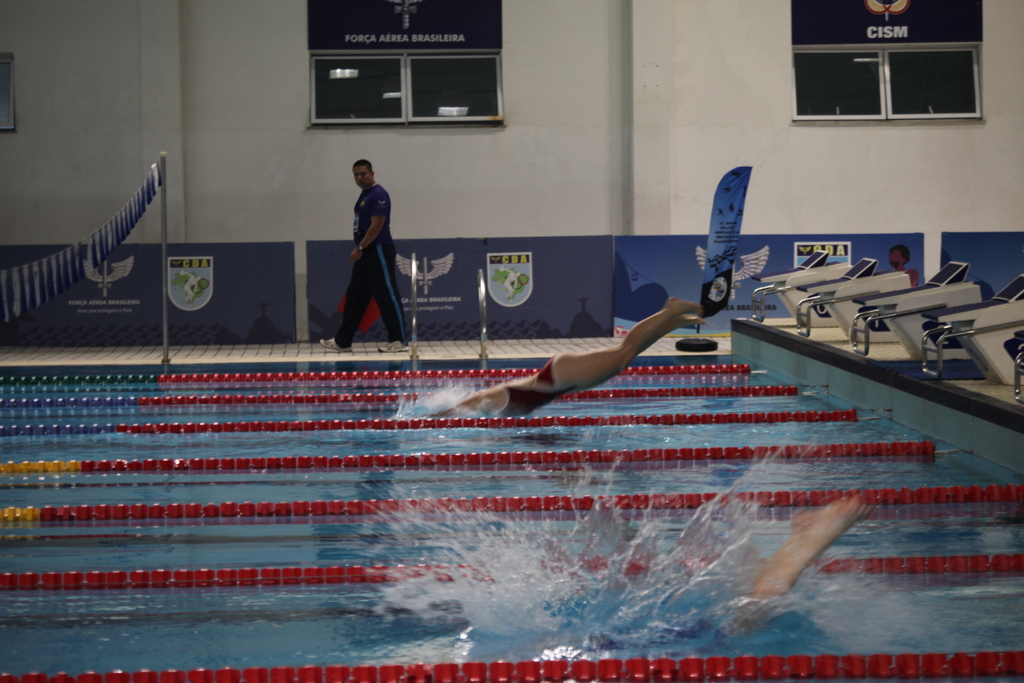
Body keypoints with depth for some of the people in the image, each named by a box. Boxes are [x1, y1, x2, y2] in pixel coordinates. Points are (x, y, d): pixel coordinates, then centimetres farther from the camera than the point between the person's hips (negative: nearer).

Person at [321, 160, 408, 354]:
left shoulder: (378, 195, -13)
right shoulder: (364, 195, 17)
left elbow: (376, 225, -19)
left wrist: (360, 247, -17)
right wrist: (360, 250, 15)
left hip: (379, 252, -10)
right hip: (365, 254, 10)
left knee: (387, 297, -5)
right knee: (354, 297, 10)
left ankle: (398, 341, 0)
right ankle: (342, 341, 13)